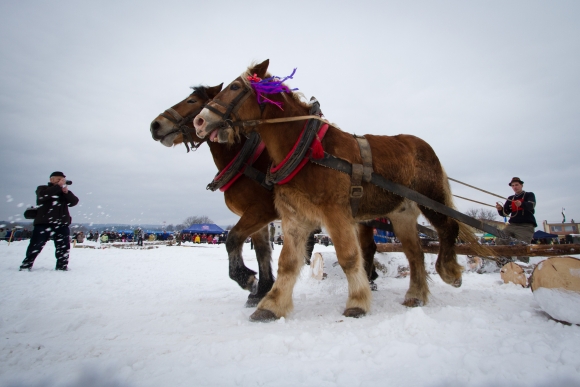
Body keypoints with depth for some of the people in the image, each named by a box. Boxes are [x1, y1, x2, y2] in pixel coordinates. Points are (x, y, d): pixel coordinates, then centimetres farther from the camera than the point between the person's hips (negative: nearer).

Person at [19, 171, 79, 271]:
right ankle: (25, 266, 9)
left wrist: (67, 192, -12)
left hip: (62, 225, 3)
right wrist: (58, 186, -16)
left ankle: (62, 267, 10)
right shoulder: (42, 188, 10)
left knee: (64, 248, 2)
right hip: (43, 223, -3)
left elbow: (74, 202, 4)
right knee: (35, 246, -4)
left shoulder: (64, 192, 20)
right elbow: (43, 195, -15)